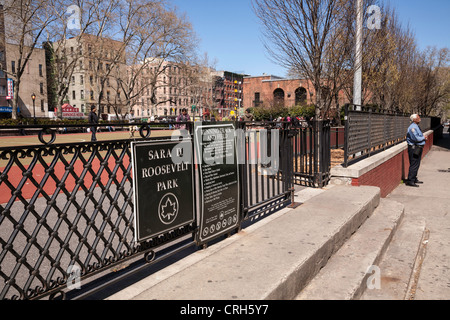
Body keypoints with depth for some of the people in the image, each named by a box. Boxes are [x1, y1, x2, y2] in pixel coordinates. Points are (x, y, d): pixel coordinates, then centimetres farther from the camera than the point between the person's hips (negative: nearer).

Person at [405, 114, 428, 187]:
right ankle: (410, 181, -6)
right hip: (414, 148, -10)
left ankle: (414, 179, 24)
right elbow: (415, 138, -24)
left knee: (417, 165, 15)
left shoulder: (416, 126, 17)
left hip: (418, 148, 10)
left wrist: (424, 138, 4)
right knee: (414, 165, -9)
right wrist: (424, 138, -9)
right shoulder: (412, 127, -16)